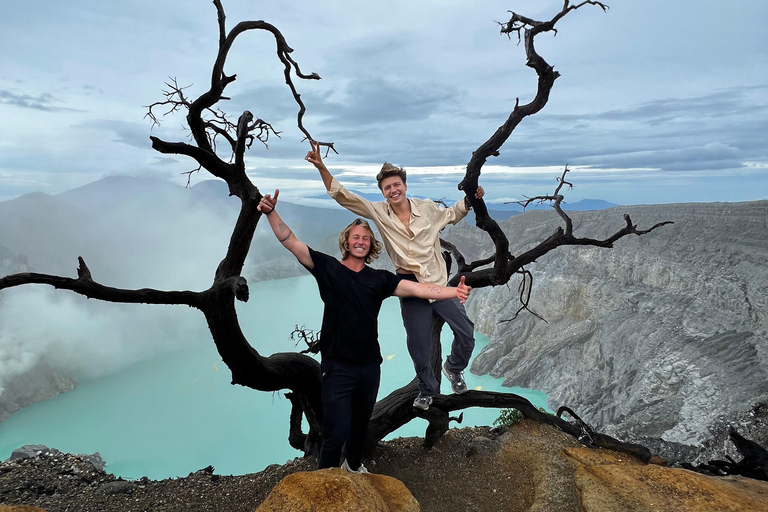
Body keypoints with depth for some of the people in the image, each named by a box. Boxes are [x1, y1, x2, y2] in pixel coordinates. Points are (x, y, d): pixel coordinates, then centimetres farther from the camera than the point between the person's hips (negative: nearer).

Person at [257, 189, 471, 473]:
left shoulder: (379, 279, 3)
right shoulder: (328, 267, -4)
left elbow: (416, 289, -8)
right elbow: (291, 243, -12)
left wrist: (453, 291, -21)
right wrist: (271, 213, -25)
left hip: (369, 365, 4)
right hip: (338, 367, -4)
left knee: (361, 423, 23)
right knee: (337, 431, -5)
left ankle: (354, 464, 51)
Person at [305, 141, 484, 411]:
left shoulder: (427, 207, -2)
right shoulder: (378, 212, -5)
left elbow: (451, 215, 19)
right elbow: (343, 196, -9)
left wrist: (469, 200, 3)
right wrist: (321, 167, -18)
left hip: (439, 282, 1)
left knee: (466, 332, 2)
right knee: (419, 347, 10)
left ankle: (453, 368, 36)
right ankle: (427, 389, 39)